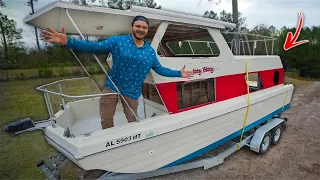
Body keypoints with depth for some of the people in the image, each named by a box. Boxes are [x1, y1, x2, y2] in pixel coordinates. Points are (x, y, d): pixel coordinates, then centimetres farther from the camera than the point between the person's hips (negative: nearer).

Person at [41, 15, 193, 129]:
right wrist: (68, 42, -25)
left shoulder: (150, 51, 3)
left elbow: (159, 69, 10)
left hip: (132, 92, 2)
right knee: (106, 120, 8)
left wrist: (179, 73, 7)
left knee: (132, 121, 14)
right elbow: (94, 47, -13)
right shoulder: (117, 41, -8)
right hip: (111, 87, -1)